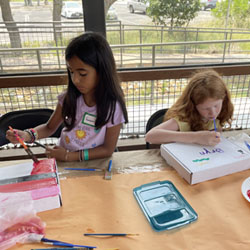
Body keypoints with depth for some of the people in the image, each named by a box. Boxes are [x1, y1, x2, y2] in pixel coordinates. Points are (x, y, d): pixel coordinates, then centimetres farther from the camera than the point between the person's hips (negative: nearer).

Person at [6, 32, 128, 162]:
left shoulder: (113, 106, -17)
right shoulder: (70, 97, -7)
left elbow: (108, 149, -12)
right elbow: (49, 127, 5)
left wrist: (71, 156, -16)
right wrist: (28, 135, -14)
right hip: (62, 161, 2)